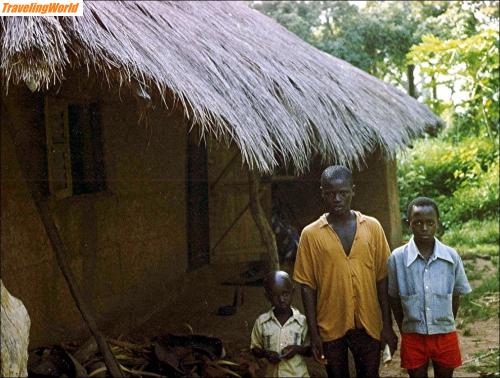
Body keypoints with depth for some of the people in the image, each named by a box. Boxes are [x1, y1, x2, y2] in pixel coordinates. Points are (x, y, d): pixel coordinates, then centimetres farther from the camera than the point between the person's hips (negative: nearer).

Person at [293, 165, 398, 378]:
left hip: (368, 324, 1)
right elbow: (307, 286, -2)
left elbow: (382, 279, 3)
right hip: (331, 327, -1)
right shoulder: (311, 234, -4)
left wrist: (387, 325, 0)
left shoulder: (372, 227, 0)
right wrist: (313, 333, -5)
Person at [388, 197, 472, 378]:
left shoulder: (451, 256, -7)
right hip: (413, 336, -1)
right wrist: (404, 331, 6)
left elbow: (455, 296, 6)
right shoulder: (397, 258, -11)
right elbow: (394, 299, 1)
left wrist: (446, 326, 10)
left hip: (445, 335, 1)